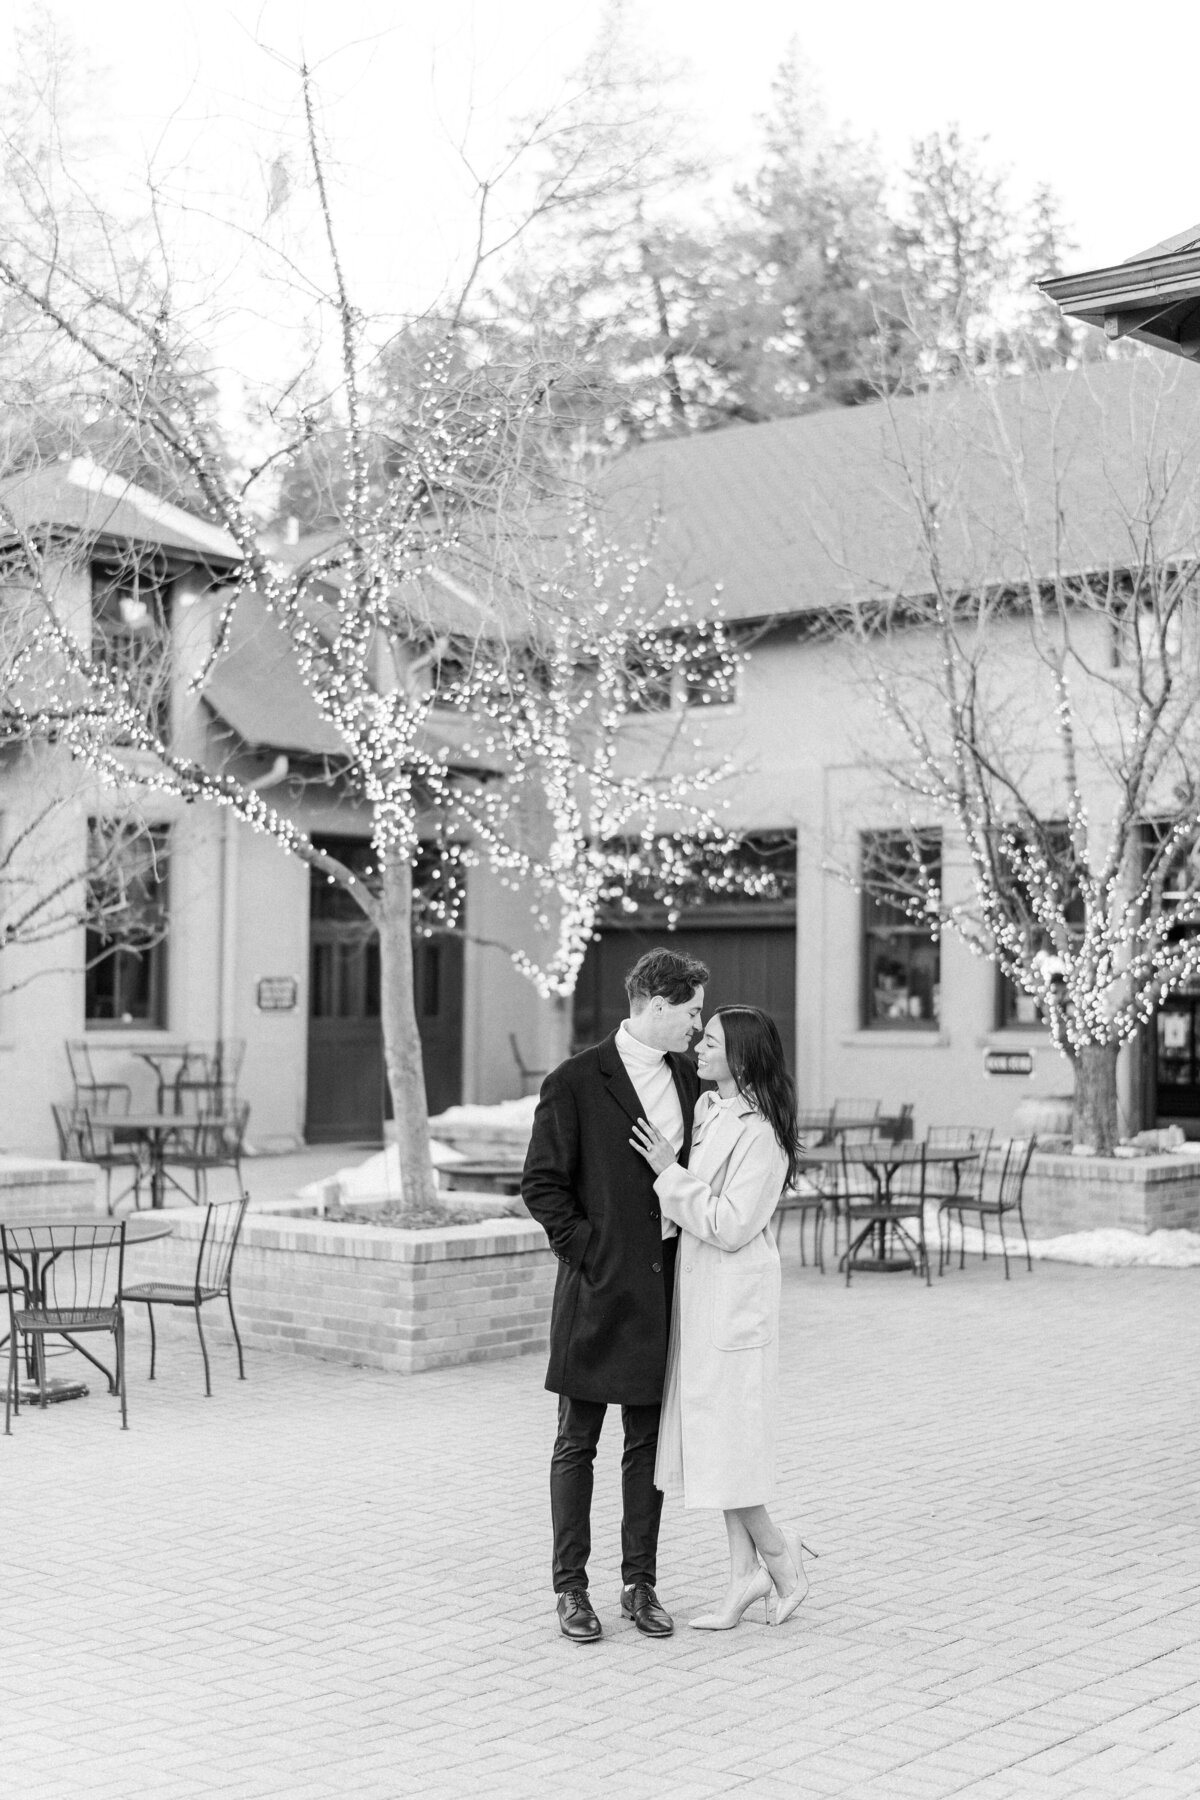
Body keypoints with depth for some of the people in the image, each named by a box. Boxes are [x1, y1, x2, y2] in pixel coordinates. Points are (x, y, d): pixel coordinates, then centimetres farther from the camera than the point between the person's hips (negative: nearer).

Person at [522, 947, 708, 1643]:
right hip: (600, 1285, -5)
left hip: (666, 1279, 5)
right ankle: (572, 1587, 13)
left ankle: (641, 1584, 19)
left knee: (650, 1440, 10)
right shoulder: (575, 1083, -8)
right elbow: (542, 1184, -7)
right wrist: (588, 1251, -11)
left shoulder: (690, 1079, 10)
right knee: (578, 1442, 4)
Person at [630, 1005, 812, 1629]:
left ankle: (777, 1556, 15)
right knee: (711, 1434, 11)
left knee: (724, 1433, -3)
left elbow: (731, 1226, -20)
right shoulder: (705, 1108, 9)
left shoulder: (760, 1133, -17)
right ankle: (746, 1573, 19)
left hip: (734, 1296, -9)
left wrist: (670, 1172, -17)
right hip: (699, 1293, 9)